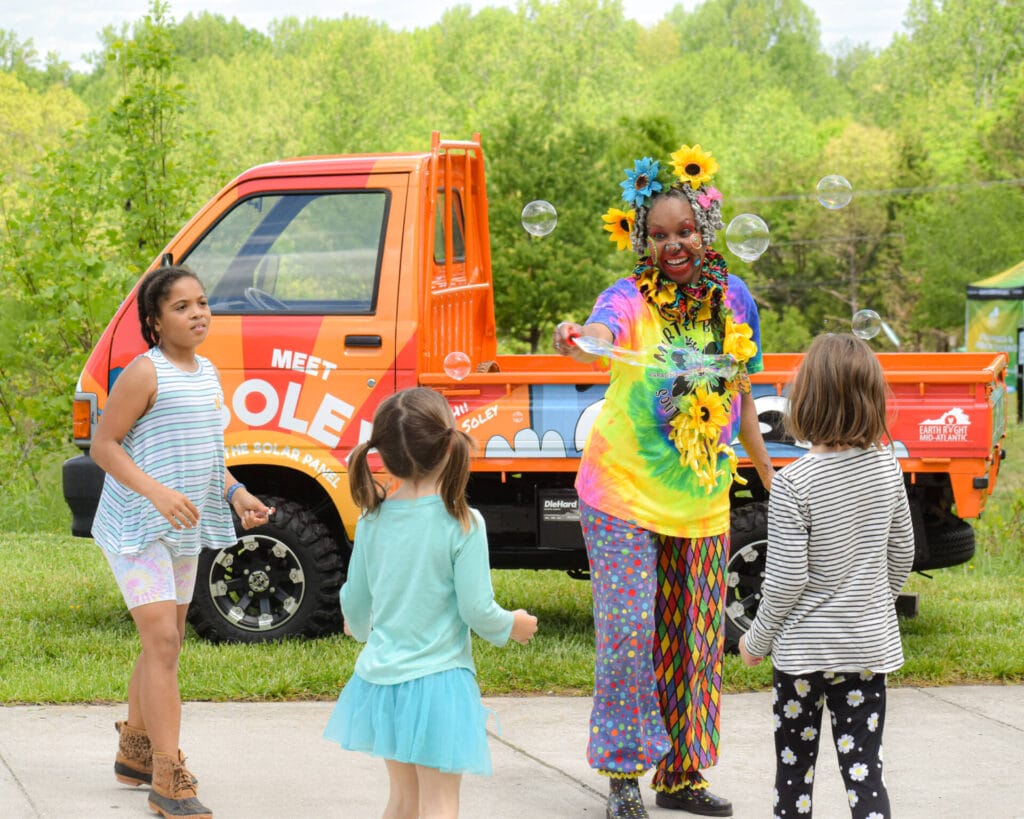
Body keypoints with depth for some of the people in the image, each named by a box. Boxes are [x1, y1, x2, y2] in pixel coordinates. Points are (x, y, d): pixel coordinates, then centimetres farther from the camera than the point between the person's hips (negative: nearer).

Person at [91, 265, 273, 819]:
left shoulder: (206, 373, 10)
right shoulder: (146, 372, -15)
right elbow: (104, 445, -15)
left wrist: (236, 494, 5)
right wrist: (157, 492, -28)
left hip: (183, 528, 9)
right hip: (138, 526, -9)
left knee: (166, 644, 17)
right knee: (161, 639, -15)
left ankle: (135, 752, 35)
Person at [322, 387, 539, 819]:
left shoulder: (373, 518, 0)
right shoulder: (462, 524, -15)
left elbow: (356, 598, 10)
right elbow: (476, 609, -13)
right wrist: (512, 626, 9)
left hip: (380, 677, 5)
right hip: (437, 679, -5)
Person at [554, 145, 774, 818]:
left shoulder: (734, 299, 2)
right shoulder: (631, 298, -11)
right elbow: (602, 335, -35)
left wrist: (770, 479, 20)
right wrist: (577, 340, -59)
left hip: (704, 502, 4)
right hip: (624, 494, -4)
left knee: (696, 641, 10)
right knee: (629, 631, -9)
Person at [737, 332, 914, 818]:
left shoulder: (793, 484, -19)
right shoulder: (887, 468, -2)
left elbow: (785, 580, -17)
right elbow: (901, 558, 8)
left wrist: (756, 641, -2)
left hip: (804, 649, -4)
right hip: (871, 645, 4)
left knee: (795, 764, 13)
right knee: (863, 769, 4)